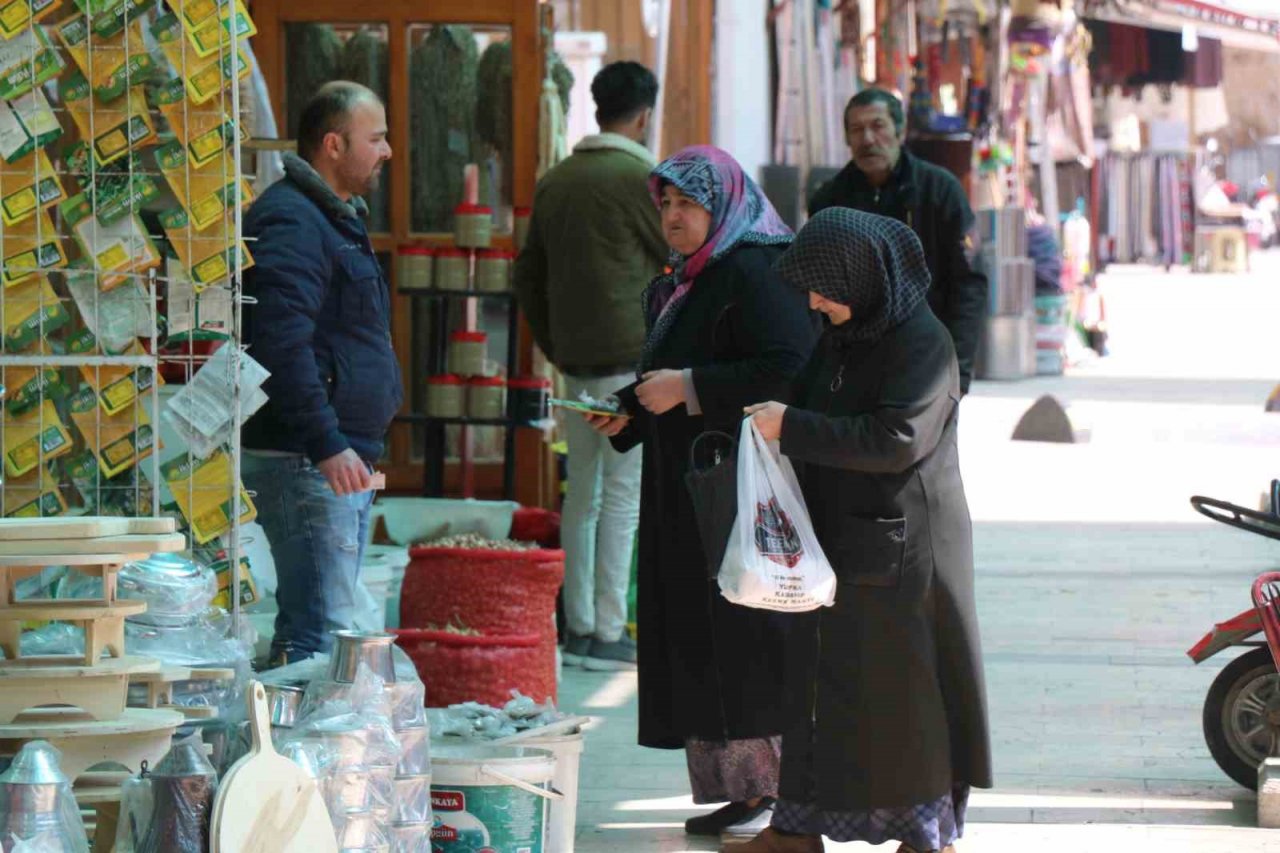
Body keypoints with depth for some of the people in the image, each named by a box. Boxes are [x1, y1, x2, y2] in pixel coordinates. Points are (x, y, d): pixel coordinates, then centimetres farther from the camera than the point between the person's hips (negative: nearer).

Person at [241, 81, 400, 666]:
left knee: (310, 627, 14)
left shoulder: (337, 217, 20)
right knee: (322, 634, -14)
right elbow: (281, 345, -25)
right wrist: (326, 446, -27)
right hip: (306, 463, -11)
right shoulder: (290, 222, -15)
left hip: (343, 458, 11)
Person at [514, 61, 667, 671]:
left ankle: (577, 627, 17)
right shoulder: (640, 177, -10)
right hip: (632, 357, -7)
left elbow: (528, 274, 16)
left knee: (582, 493, 13)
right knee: (623, 495, -5)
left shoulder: (555, 181, 11)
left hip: (576, 361, 7)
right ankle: (607, 635, -6)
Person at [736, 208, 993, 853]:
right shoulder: (839, 336, 8)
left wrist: (792, 429, -23)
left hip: (901, 546, -8)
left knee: (902, 684, 0)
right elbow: (810, 405, 21)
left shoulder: (923, 343, -16)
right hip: (835, 536, 8)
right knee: (819, 673, 11)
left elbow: (897, 438, -25)